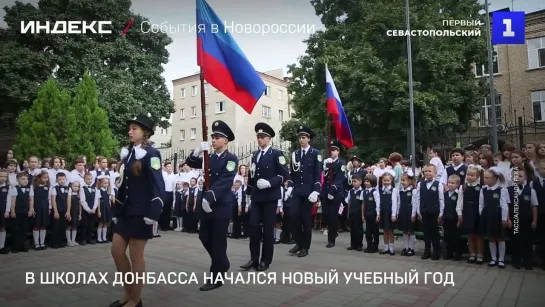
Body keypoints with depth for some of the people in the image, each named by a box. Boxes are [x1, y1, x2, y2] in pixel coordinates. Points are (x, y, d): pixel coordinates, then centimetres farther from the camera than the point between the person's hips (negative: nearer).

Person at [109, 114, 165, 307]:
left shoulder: (151, 154, -11)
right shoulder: (128, 153, 12)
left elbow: (158, 186, -17)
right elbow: (124, 185, 17)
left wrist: (153, 213, -23)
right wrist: (116, 210, 17)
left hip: (141, 212, -8)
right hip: (125, 211, 8)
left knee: (136, 256, 1)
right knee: (117, 251, 10)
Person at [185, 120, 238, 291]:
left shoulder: (231, 159, -8)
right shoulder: (210, 157, 11)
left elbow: (224, 182, -19)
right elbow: (191, 164, 4)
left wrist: (208, 198, -28)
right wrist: (198, 151, -15)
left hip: (223, 204, -7)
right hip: (208, 203, 7)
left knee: (218, 239, -1)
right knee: (204, 236, 13)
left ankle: (217, 277, 11)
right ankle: (223, 264, 34)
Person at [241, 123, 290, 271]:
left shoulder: (276, 154, -3)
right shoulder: (255, 155, 15)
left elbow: (285, 175, -9)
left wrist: (269, 183, -21)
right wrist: (249, 194, 16)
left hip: (270, 197, -5)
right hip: (256, 197, 5)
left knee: (268, 228, 2)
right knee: (253, 227, 2)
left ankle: (265, 260, 13)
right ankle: (254, 258, 12)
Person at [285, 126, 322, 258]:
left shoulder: (315, 153, -1)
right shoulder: (295, 154, 11)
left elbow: (318, 174, -6)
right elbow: (292, 173, 14)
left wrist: (315, 191, -14)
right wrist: (289, 187, 4)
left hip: (308, 191, -3)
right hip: (296, 190, 4)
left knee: (306, 218, 1)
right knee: (293, 215, -5)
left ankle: (305, 247, 13)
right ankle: (298, 242, 14)